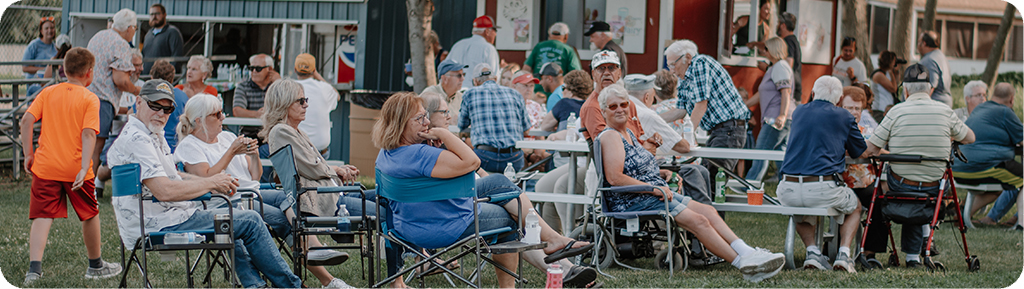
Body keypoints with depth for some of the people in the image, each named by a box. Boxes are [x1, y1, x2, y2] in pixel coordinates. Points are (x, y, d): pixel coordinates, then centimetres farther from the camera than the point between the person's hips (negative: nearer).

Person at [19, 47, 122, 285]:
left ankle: (34, 267, -18)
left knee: (42, 216, 0)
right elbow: (88, 133, -15)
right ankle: (95, 265, 30)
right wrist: (84, 168, -21)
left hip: (45, 166, 2)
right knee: (89, 214, 16)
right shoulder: (89, 99, -3)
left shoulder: (48, 93, 7)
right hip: (74, 168, -2)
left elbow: (27, 120, -1)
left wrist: (28, 154, 5)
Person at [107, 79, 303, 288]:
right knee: (251, 221, -5)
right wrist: (211, 183, -14)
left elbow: (171, 176, 22)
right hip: (160, 225, -12)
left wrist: (215, 183, 6)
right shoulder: (136, 139, -20)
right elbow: (164, 191, -27)